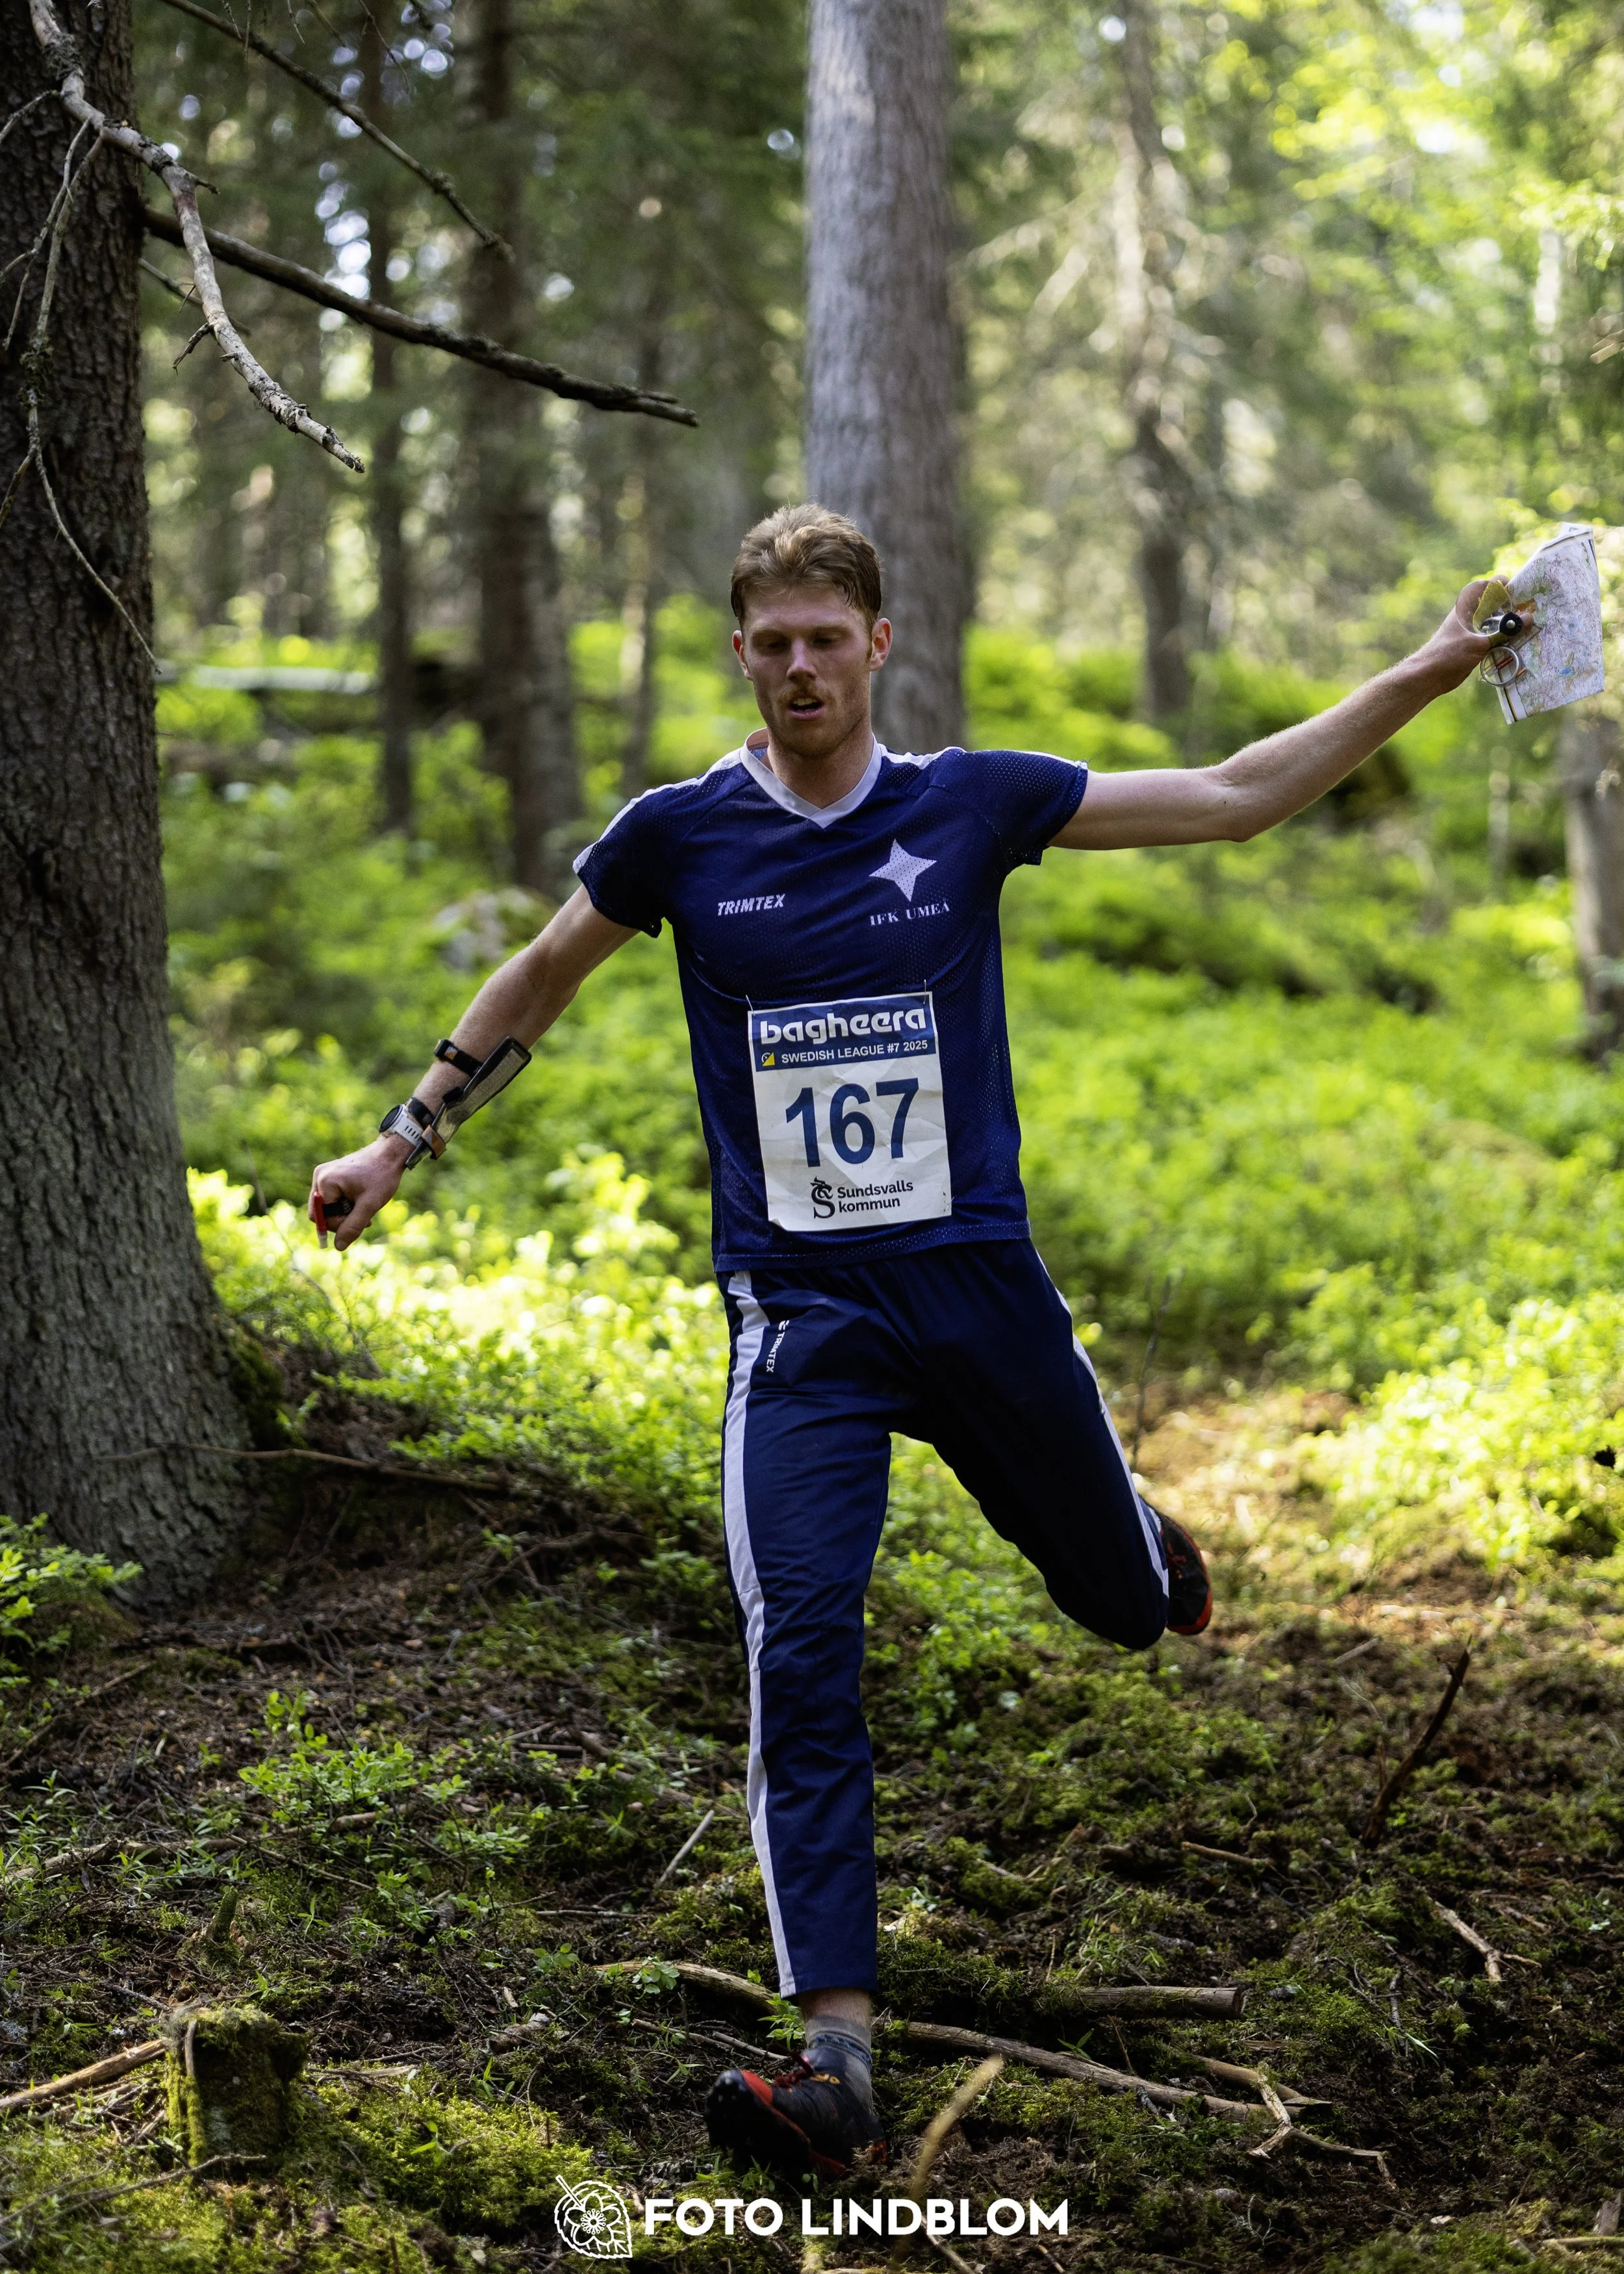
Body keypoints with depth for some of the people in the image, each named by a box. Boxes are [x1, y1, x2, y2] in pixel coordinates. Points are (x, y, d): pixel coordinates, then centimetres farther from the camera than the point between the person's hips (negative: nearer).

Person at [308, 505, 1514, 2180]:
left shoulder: (972, 804, 0)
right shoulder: (680, 835, -1)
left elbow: (1234, 799, 5)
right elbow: (541, 978, 17)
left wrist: (1428, 673, 2)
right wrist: (406, 1138, 19)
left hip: (980, 1284, 1)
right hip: (800, 1316, -1)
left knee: (1120, 1602, 17)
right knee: (800, 1665, -15)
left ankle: (1150, 1551, 58)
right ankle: (837, 2055, -14)